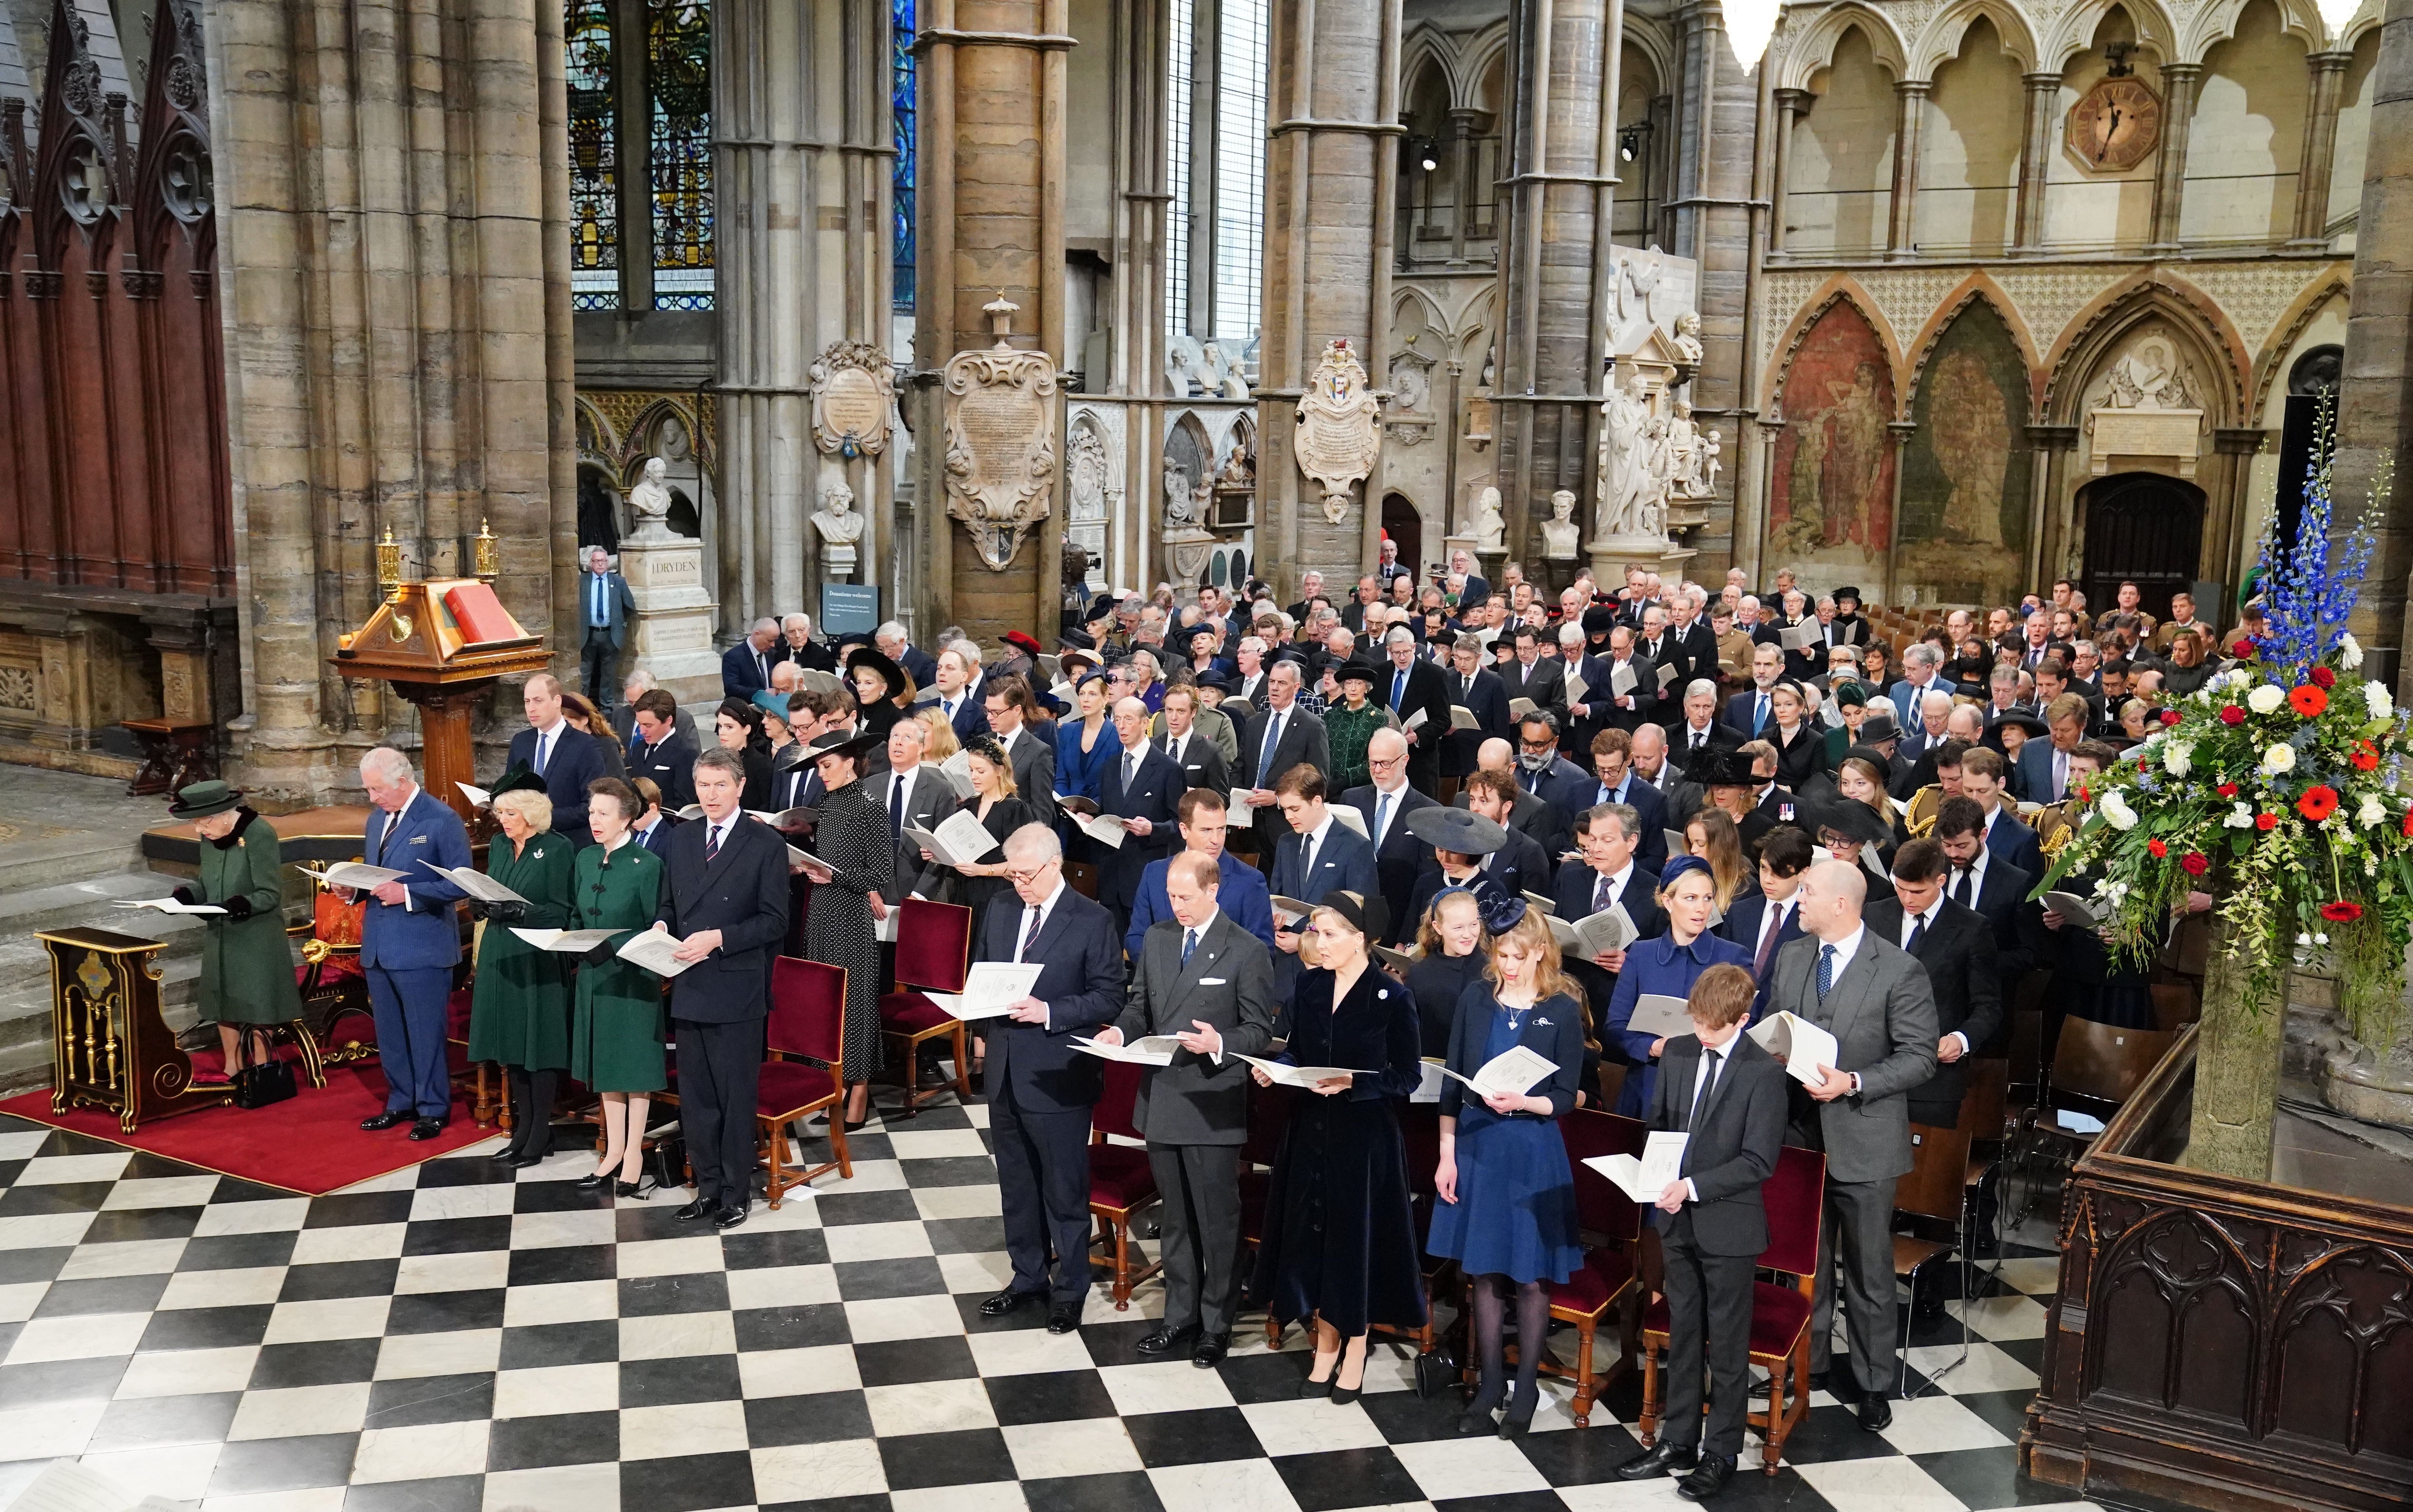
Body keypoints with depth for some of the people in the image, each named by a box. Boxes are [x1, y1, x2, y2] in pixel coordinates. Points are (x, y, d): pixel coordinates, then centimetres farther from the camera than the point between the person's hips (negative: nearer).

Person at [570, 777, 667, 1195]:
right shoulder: (585, 860, 5)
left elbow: (656, 929, -10)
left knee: (635, 1066, 4)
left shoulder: (647, 865, -13)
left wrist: (614, 945, -21)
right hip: (594, 976, 6)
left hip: (634, 978, -6)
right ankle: (614, 1150, 25)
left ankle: (634, 1152, 16)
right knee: (605, 1065, 14)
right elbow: (577, 917, 15)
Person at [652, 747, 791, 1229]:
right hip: (689, 988, 6)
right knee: (695, 1097, 13)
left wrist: (719, 938, -19)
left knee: (736, 1098, 4)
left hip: (736, 990, -5)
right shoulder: (682, 838, 11)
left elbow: (774, 921, -9)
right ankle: (708, 1186, 26)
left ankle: (736, 1193, 16)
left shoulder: (766, 844, -7)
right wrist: (663, 925, -3)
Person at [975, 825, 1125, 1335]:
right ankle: (1028, 1277, 34)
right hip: (1005, 1073, 6)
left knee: (1065, 1192, 5)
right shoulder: (1001, 914, 9)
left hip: (1057, 1078, -6)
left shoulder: (1093, 921, -10)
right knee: (1016, 1185, 18)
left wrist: (1048, 1012, -22)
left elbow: (1109, 999, -11)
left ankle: (1070, 1289, 19)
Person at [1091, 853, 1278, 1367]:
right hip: (1160, 1099, 5)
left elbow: (1260, 1031, -8)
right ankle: (1180, 1316, 31)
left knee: (1218, 1223, 6)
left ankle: (1216, 1325, 20)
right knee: (1176, 1220, 18)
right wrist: (1120, 1031, -7)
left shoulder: (1248, 951, -10)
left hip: (1213, 1107, -5)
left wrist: (1219, 1045, -25)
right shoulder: (1156, 938, 7)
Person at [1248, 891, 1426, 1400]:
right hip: (1311, 1131, 5)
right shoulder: (1308, 986, 3)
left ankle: (1355, 1350, 23)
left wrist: (1354, 1083, -22)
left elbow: (1408, 1077, -9)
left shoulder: (1392, 999, -12)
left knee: (1357, 1238, 6)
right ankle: (1325, 1344, 26)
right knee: (1311, 1235, 10)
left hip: (1365, 1138, -5)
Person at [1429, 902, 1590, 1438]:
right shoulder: (1476, 999, 2)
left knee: (1530, 1275, 4)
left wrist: (1522, 1102, -23)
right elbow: (1452, 1083, 5)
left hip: (1533, 1152, -3)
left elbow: (1566, 1098, -4)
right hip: (1476, 1146, 3)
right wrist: (1447, 1155, 1)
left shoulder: (1563, 1011, -6)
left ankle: (1527, 1387, 20)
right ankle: (1491, 1382, 25)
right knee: (1484, 1270, 11)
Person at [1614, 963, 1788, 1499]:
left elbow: (1759, 1160, -17)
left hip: (1728, 1224, -5)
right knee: (1682, 1335, 17)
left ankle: (1721, 1454, 22)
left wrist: (1693, 1187, -24)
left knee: (1727, 1345, 8)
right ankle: (1679, 1442, 31)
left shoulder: (1764, 1072, -15)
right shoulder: (1678, 1052, 2)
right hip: (1678, 1219, 5)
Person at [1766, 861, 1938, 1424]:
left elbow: (1920, 1056, -11)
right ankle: (1808, 1362, 33)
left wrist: (1854, 1083, -22)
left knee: (1869, 1271, 8)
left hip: (1862, 1140, -5)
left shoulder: (1899, 972, -13)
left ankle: (1874, 1383, 22)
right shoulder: (1791, 957, 5)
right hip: (1798, 1131, 5)